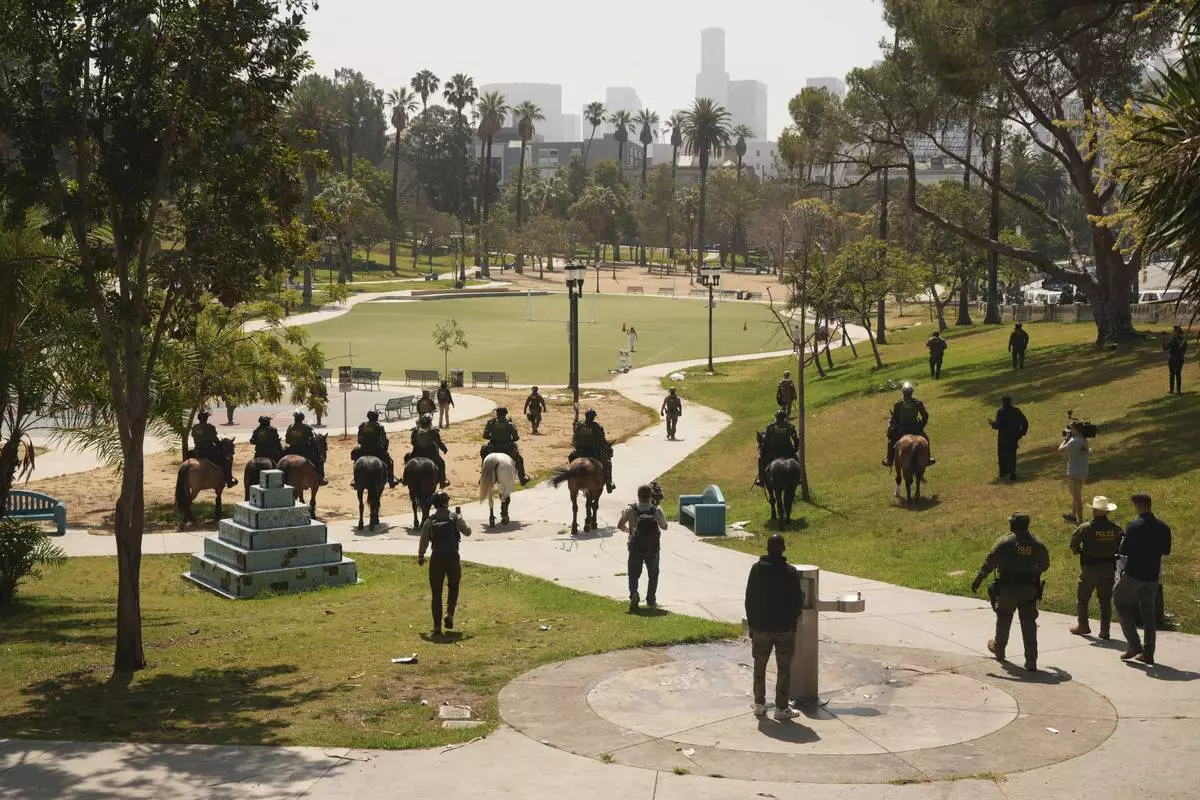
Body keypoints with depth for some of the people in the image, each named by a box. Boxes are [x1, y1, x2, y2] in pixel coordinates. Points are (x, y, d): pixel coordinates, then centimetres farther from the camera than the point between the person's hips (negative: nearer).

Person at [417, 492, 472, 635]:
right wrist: (462, 520, 30)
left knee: (436, 593, 8)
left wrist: (420, 557, 17)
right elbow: (467, 532, 12)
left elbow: (423, 541, 1)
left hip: (436, 559, 0)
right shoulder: (456, 518, -3)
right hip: (453, 558, 0)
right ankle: (450, 613, -1)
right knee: (453, 587, 22)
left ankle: (437, 626, 5)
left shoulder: (429, 521, -2)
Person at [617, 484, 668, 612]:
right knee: (653, 574, 17)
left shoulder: (630, 509, -7)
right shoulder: (657, 510, -7)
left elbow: (620, 525, -5)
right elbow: (664, 527, 7)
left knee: (634, 574, 9)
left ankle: (633, 593, -16)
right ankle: (651, 600, 15)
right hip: (653, 548, 0)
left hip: (635, 548, 0)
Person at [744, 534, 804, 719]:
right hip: (785, 627, -2)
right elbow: (798, 601, -7)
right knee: (784, 668, 6)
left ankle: (759, 704, 21)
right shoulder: (790, 572, -13)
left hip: (761, 627, 2)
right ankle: (781, 707, 8)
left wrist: (751, 623, 10)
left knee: (759, 666, 16)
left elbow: (749, 599, 0)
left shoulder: (757, 569, -5)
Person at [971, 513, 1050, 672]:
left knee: (1003, 620, 18)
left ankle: (998, 649, 39)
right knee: (1029, 624, 2)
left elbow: (989, 563, -12)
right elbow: (1045, 565, 14)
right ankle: (1031, 661, -4)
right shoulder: (1037, 544, 1)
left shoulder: (1004, 542, -11)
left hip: (1007, 589, -2)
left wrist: (977, 581, -6)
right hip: (1029, 590, 2)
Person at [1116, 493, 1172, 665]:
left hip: (1133, 574, -5)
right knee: (1148, 613, 13)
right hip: (1152, 576, 5)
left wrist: (1124, 540, 5)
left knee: (1122, 605, 12)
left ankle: (1134, 644, 2)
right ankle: (1148, 653, 13)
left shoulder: (1133, 527, -16)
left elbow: (1123, 551, -15)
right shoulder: (1163, 527, 0)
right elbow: (1166, 551, 9)